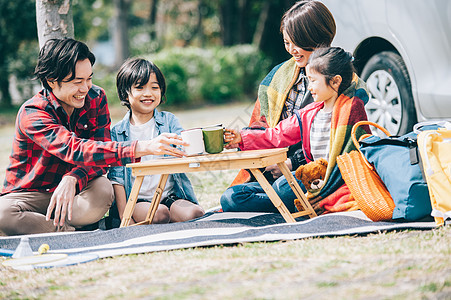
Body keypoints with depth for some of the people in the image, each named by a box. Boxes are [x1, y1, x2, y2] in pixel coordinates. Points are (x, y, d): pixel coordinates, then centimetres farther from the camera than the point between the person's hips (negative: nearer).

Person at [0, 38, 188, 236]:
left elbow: (99, 156, -11)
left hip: (76, 191, 3)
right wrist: (143, 148, -49)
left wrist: (72, 180, -36)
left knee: (103, 191, -32)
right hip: (29, 195, -3)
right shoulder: (31, 114, -22)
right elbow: (75, 150, -38)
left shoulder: (96, 99, -3)